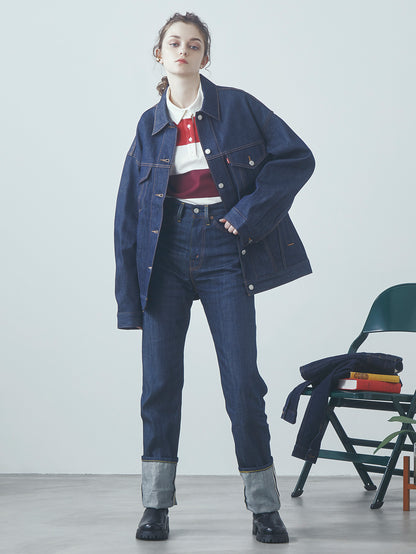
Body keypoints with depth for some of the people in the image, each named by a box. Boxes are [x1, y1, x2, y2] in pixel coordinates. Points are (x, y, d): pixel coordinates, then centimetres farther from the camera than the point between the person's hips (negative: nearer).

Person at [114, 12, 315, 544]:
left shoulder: (237, 106, 3)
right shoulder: (149, 125, 10)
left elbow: (297, 157, -1)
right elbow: (128, 214, 10)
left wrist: (249, 212, -9)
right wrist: (129, 293, 4)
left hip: (223, 250, -2)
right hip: (166, 251, 3)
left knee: (242, 380, -3)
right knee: (160, 377, 2)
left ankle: (264, 506, 9)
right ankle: (156, 505, 13)